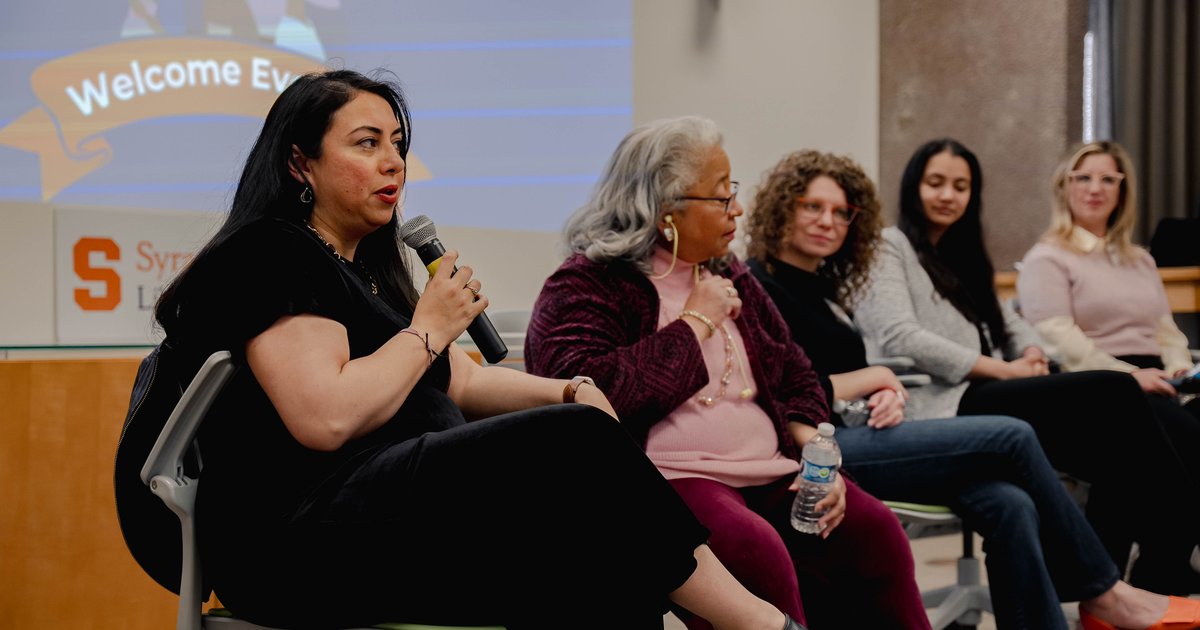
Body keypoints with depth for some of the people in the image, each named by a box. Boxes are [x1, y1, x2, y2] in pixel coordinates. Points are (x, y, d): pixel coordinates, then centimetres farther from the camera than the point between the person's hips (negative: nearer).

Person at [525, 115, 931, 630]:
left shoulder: (731, 278, 20)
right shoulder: (585, 286, -3)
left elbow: (795, 376, 23)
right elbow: (588, 391, -21)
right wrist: (695, 324, -10)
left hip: (770, 472, 7)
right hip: (670, 477, -6)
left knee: (873, 531, -17)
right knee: (752, 551, -34)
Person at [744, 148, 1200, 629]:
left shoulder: (822, 285, 20)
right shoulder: (763, 288, -7)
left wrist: (885, 395, -4)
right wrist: (873, 378, -4)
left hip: (854, 433, 9)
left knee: (1009, 505, -14)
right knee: (1013, 438, -12)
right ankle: (1099, 590, 1)